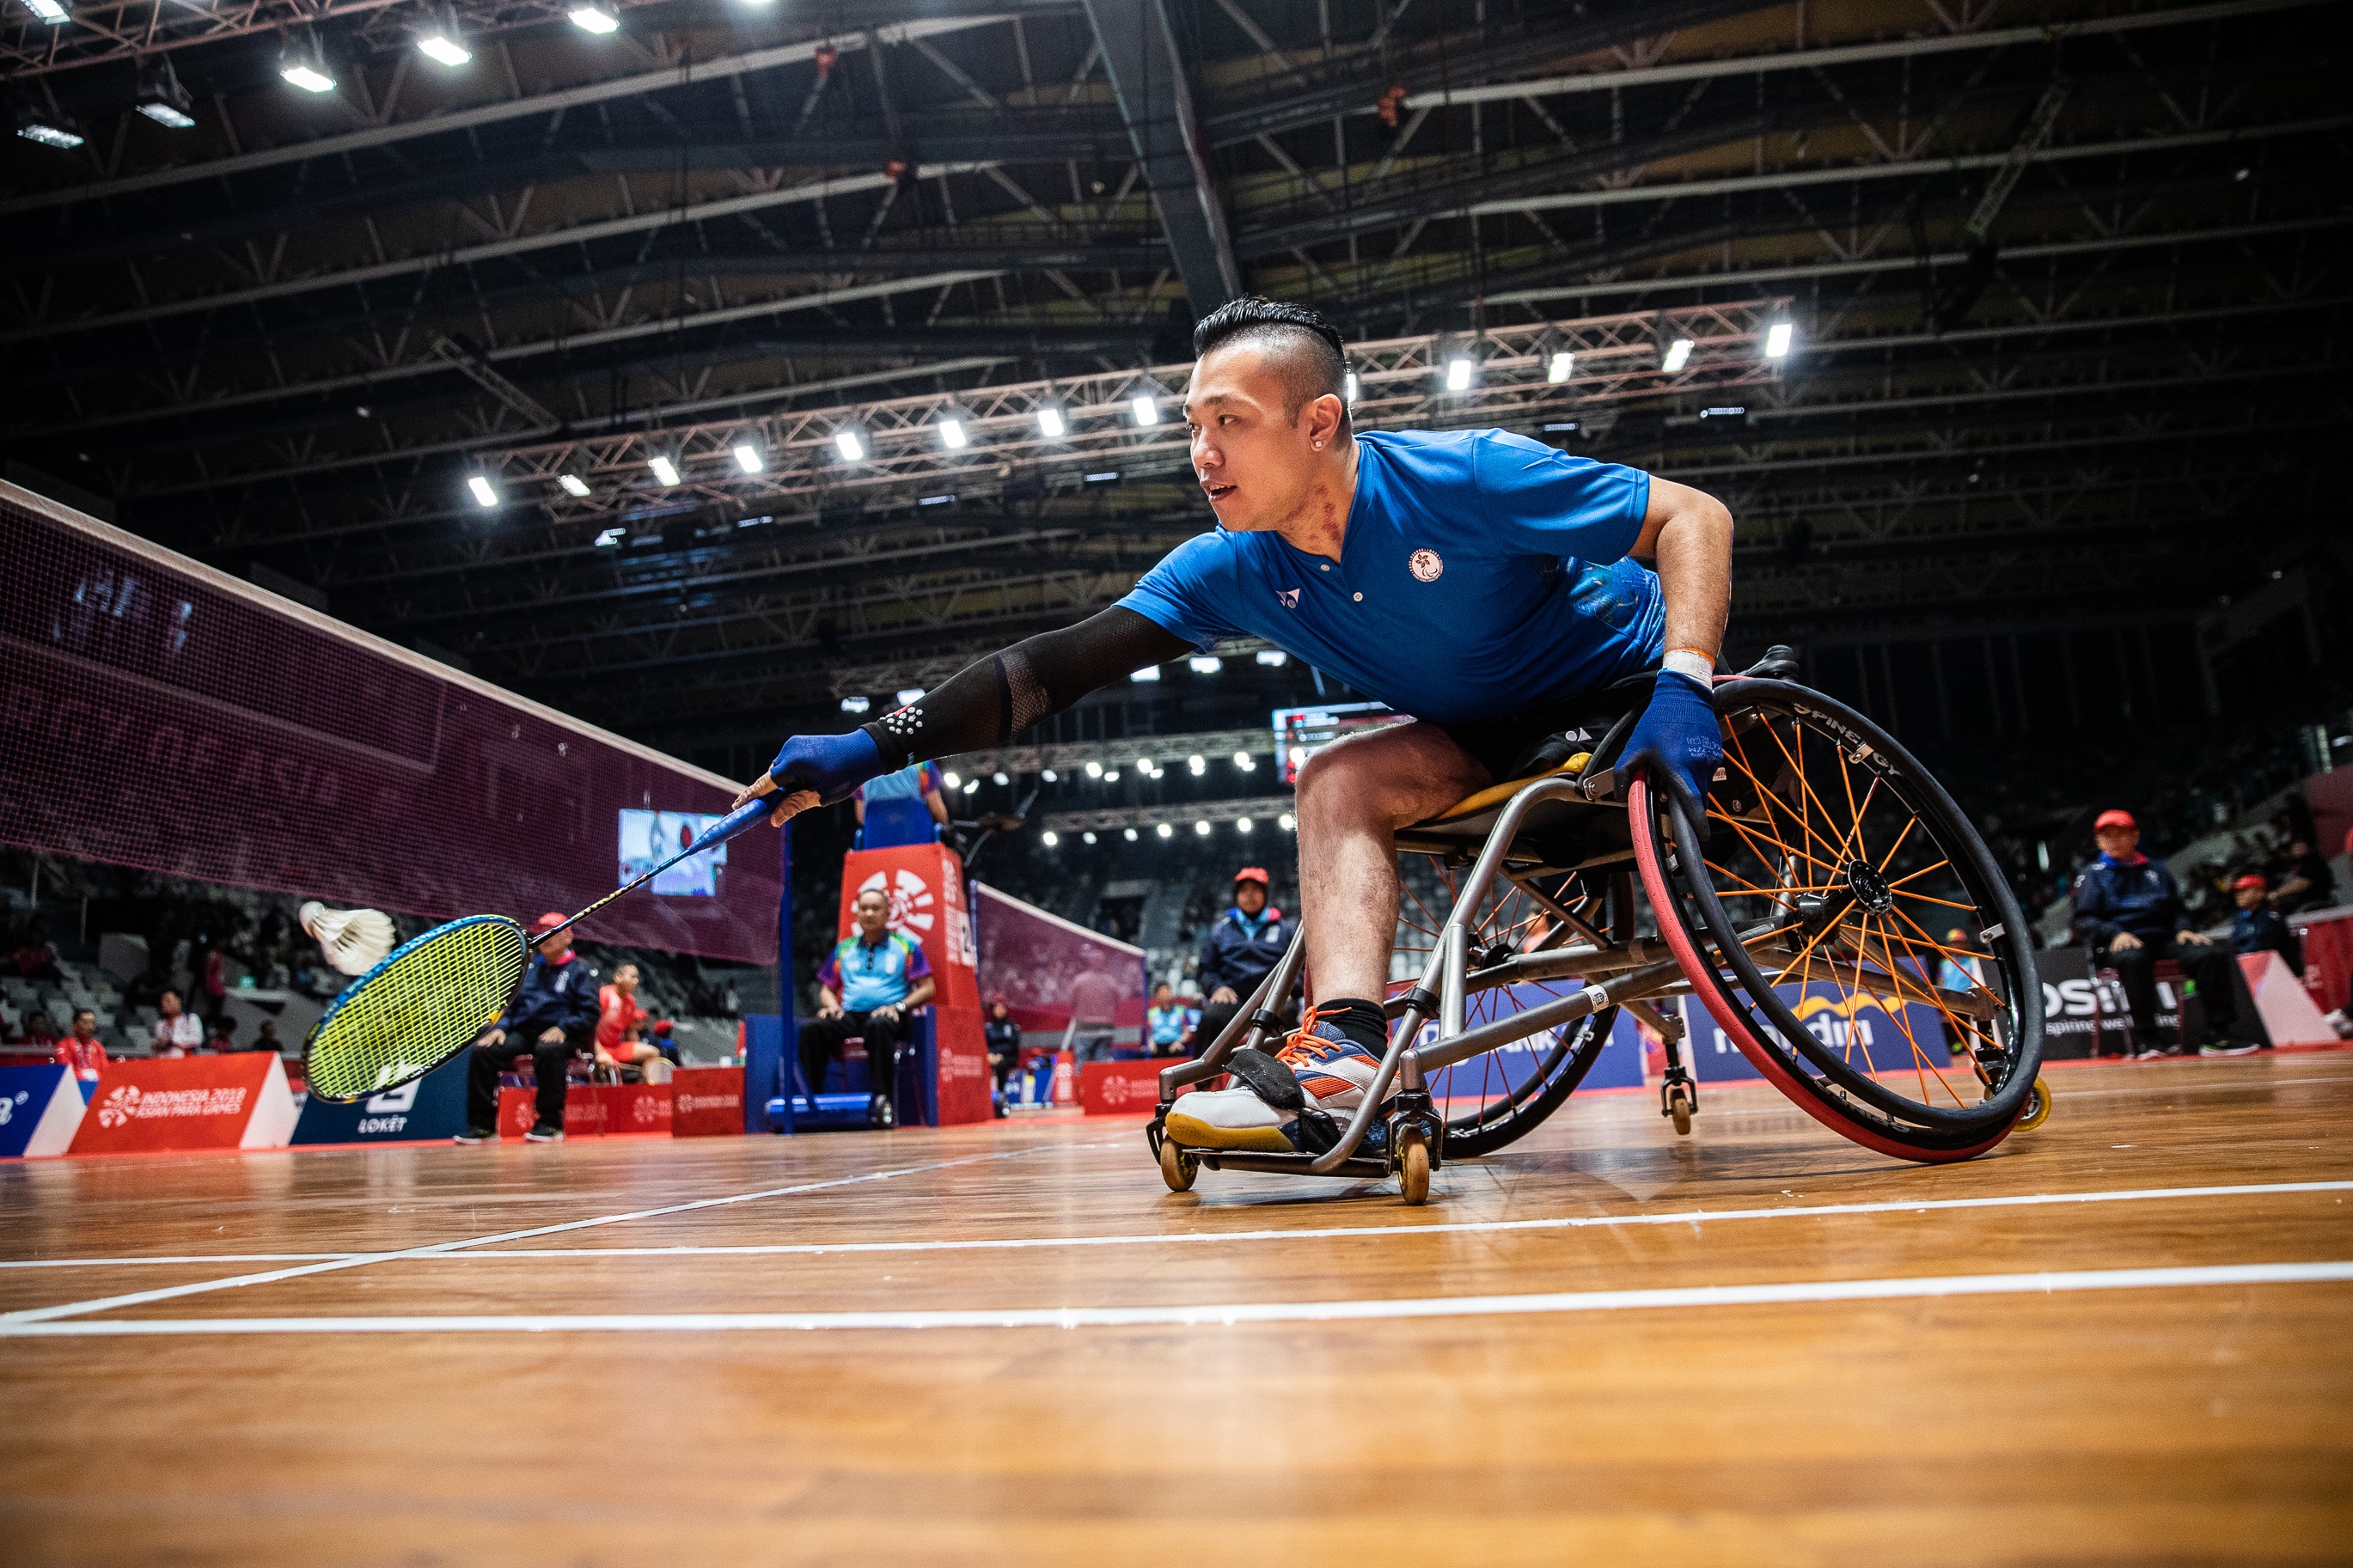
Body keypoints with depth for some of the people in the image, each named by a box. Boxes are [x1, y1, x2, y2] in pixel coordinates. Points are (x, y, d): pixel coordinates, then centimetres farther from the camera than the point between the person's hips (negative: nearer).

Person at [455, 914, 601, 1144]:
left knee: (548, 1050, -39)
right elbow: (509, 1003, 22)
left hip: (560, 1036, -5)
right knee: (481, 1052, -20)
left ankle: (550, 1124, -27)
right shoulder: (528, 965, 23)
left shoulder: (579, 969, 7)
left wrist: (562, 1028, -17)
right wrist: (500, 1027, 3)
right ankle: (483, 1126, -14)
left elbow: (588, 1013, -1)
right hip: (522, 1032, 5)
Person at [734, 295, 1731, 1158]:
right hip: (1499, 736, 3)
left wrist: (1683, 684, -37)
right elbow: (1059, 664, -18)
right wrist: (874, 747, -23)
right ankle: (1348, 1059, -33)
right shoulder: (1232, 571, -14)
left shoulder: (1467, 476, -28)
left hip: (1629, 685, -2)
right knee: (1341, 780, -21)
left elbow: (1694, 515, -22)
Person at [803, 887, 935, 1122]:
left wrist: (898, 1007, -11)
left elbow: (926, 988, 5)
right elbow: (827, 988, 24)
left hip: (887, 1014, -3)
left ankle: (881, 1098, -40)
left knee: (878, 1025, -40)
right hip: (850, 1014, 4)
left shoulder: (906, 946, 11)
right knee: (811, 1029, -27)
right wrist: (831, 1005, 0)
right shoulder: (843, 949, 21)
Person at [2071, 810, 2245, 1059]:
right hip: (2117, 943, -4)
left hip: (2162, 938, 4)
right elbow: (2084, 921, 2)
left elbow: (2175, 909, 23)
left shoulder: (2156, 870, 26)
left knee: (2212, 955, -22)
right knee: (2133, 959, -39)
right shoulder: (2091, 875, 13)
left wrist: (2183, 929, 1)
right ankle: (2145, 1037, -34)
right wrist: (2116, 933, -17)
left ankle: (2218, 1035, -19)